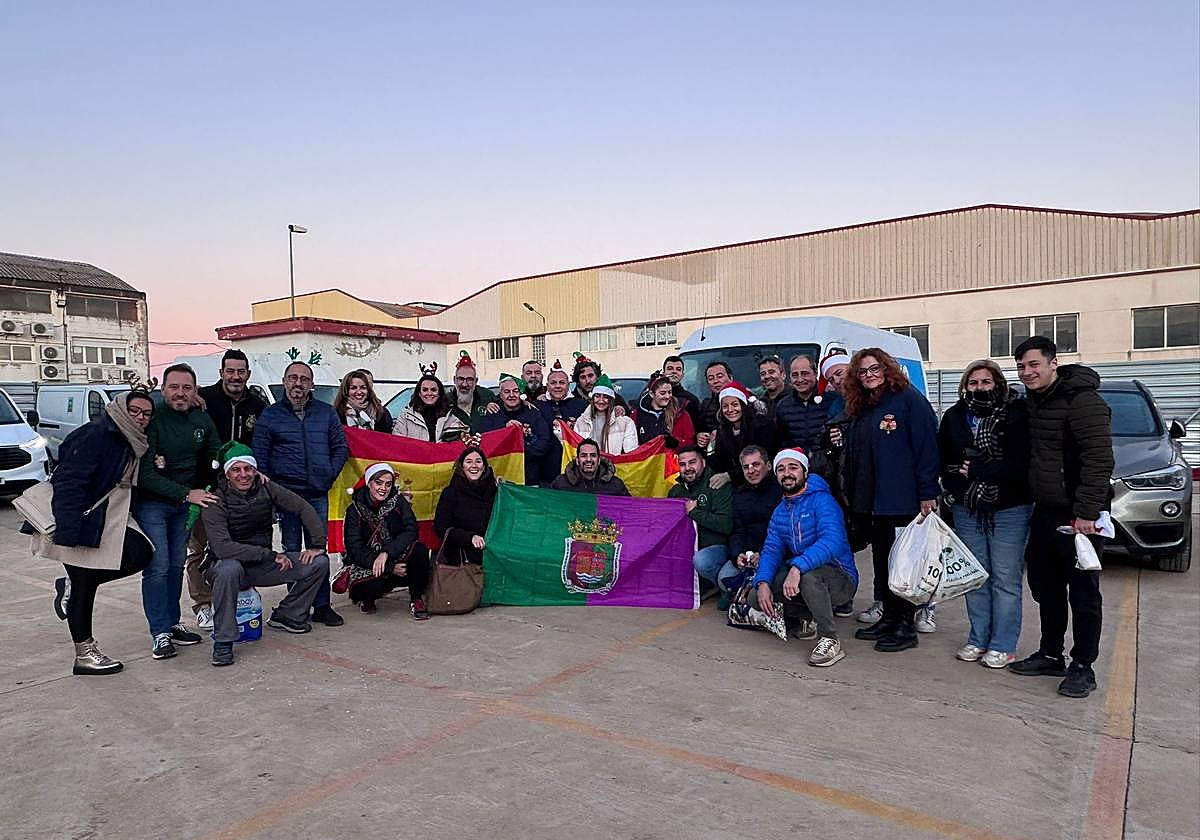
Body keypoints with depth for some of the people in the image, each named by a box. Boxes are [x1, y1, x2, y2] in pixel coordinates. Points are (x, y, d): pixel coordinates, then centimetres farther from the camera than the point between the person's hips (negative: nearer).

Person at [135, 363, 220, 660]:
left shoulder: (202, 421, 1)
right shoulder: (152, 420, -17)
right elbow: (145, 474, -21)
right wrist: (187, 494, -27)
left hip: (185, 502, 6)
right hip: (151, 502, -6)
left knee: (177, 565, 13)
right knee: (158, 566, -7)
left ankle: (172, 623, 24)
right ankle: (160, 633, 1)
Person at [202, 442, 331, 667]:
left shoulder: (266, 489, -5)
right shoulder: (216, 502, -18)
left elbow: (304, 508, 0)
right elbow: (222, 547, -29)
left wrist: (318, 544, -10)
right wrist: (271, 555, -31)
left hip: (262, 565, 5)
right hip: (227, 564, -5)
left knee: (319, 562, -7)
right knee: (229, 569, -41)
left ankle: (286, 616, 12)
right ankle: (223, 643, -26)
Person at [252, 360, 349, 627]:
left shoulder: (326, 413, 9)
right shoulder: (270, 415, 4)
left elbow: (340, 447, 12)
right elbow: (259, 456, 2)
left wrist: (330, 475, 1)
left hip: (318, 494, 2)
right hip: (286, 493, -1)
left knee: (318, 549, 5)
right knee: (291, 550, 4)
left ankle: (322, 605, 11)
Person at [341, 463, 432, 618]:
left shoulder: (398, 501, -2)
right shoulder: (355, 510, -6)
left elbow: (411, 531, -15)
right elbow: (355, 550, -12)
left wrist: (386, 552, -31)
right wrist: (390, 568, -23)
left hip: (397, 559, 2)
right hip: (367, 564, -1)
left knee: (419, 549, -29)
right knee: (374, 585, -35)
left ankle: (416, 599, -9)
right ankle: (367, 598, 5)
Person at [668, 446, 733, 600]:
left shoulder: (718, 486, -7)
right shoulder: (675, 491, 13)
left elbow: (726, 525, -19)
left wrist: (694, 512, -14)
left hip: (715, 547, -6)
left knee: (700, 560, -37)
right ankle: (706, 585, -3)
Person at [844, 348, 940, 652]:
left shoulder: (909, 398, -8)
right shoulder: (860, 408, 16)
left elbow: (927, 446, -14)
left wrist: (927, 493, -18)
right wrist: (853, 494, 15)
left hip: (903, 499, -8)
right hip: (871, 500, 8)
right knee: (881, 559, 14)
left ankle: (906, 625, 12)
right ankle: (888, 617, 26)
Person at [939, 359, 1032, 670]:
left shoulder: (1017, 415, -7)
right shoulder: (953, 417, 6)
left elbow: (1023, 463, -15)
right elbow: (943, 459, 12)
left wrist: (978, 469, -16)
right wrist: (953, 484, -3)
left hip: (1009, 510, -4)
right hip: (967, 510, 4)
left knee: (1005, 578, 1)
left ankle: (1003, 645, 12)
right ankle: (979, 639, 23)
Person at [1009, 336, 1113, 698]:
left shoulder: (1083, 401, -16)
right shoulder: (1033, 401, 11)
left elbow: (1099, 461, -21)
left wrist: (1086, 512, -24)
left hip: (1077, 515, -8)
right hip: (1044, 512, 9)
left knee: (1083, 593, 3)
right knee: (1045, 587, 16)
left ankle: (1083, 667, 14)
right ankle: (1050, 654, 29)